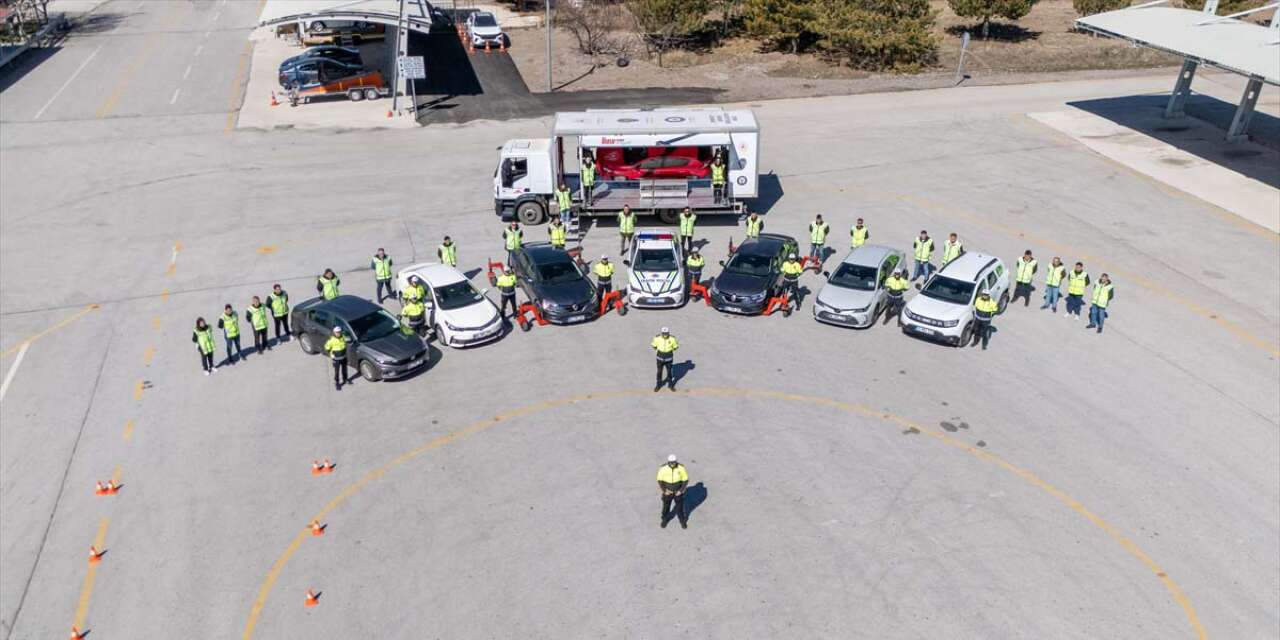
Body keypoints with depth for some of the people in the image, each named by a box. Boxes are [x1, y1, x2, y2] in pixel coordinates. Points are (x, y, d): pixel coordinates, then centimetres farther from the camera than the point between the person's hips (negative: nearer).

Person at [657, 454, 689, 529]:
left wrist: (681, 491, -15)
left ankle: (682, 521, 41)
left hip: (678, 492, 0)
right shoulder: (663, 469, -24)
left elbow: (685, 480, -11)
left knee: (680, 507, 14)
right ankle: (664, 520, 45)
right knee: (666, 507, 17)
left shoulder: (681, 468, -24)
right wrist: (664, 491, -14)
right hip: (667, 492, 0)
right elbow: (660, 480, -8)